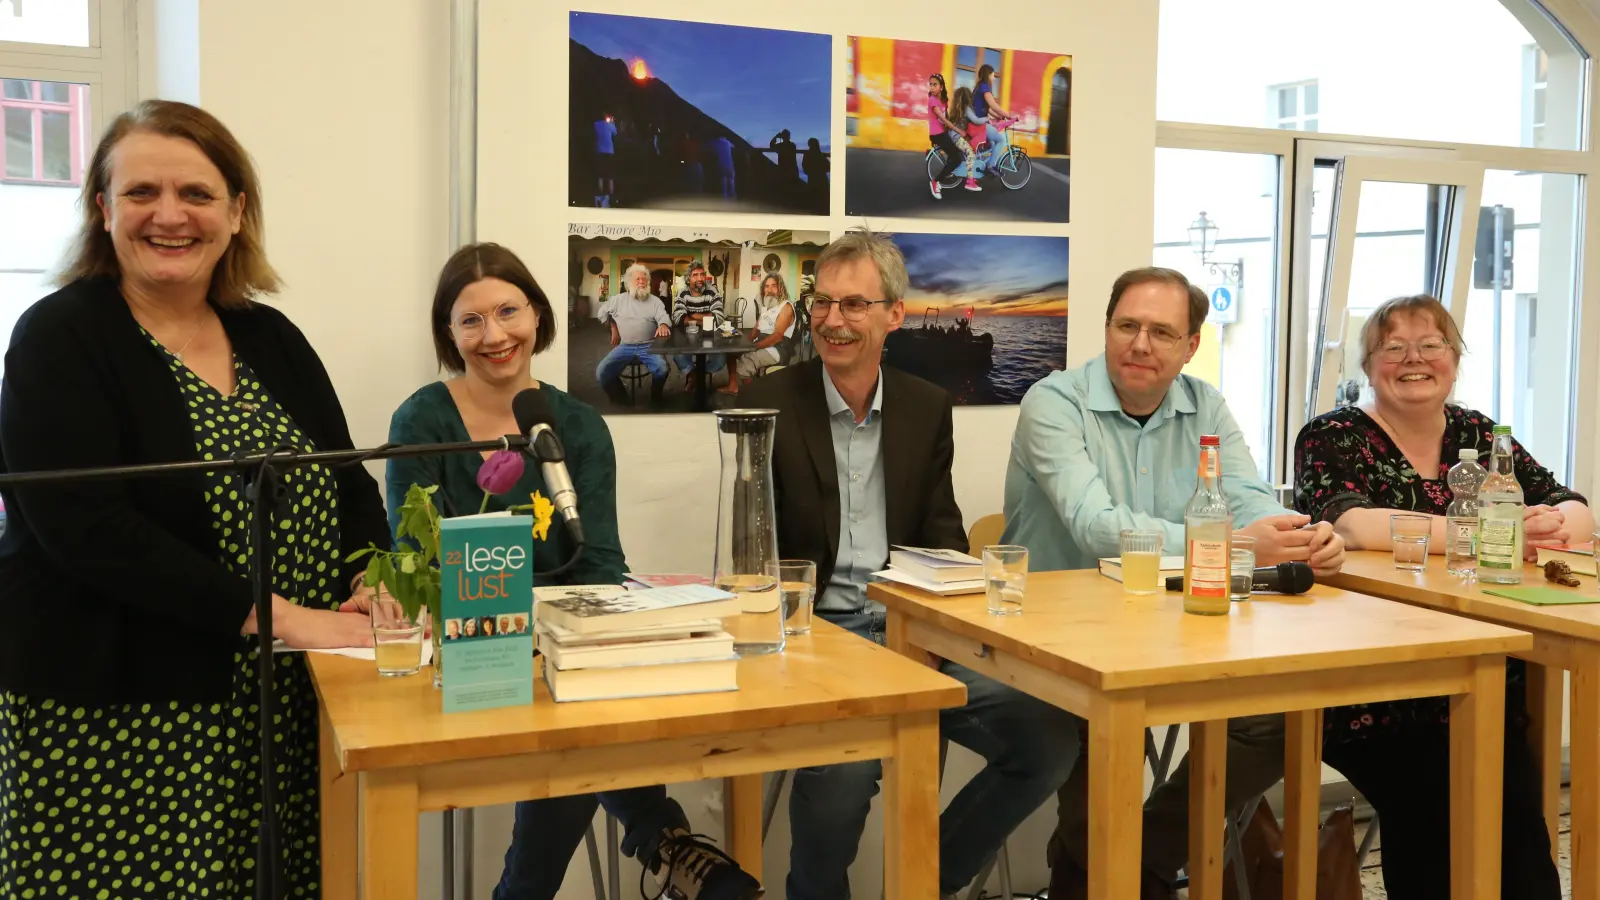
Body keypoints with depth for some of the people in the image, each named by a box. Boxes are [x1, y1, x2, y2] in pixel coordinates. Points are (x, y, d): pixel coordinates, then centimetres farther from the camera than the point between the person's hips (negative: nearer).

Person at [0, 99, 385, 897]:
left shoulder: (273, 340, 9)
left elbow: (350, 486, 10)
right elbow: (85, 528, -18)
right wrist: (272, 616, -23)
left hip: (281, 707, 5)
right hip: (109, 714, -5)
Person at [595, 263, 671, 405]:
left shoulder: (655, 300, 7)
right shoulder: (619, 299, 9)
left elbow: (663, 317, -8)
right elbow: (603, 312, 22)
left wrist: (663, 325, -32)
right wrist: (614, 329, 17)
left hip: (648, 346, -1)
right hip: (624, 346, 1)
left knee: (662, 369, -32)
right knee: (602, 372, -22)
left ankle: (655, 398, 0)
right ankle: (621, 401, 0)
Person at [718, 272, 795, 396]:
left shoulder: (786, 307, -14)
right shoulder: (766, 305, 16)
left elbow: (777, 336, -23)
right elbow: (757, 328, 20)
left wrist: (753, 347, -25)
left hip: (776, 350, -9)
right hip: (760, 345, 9)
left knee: (746, 359, -28)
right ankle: (733, 385, 1)